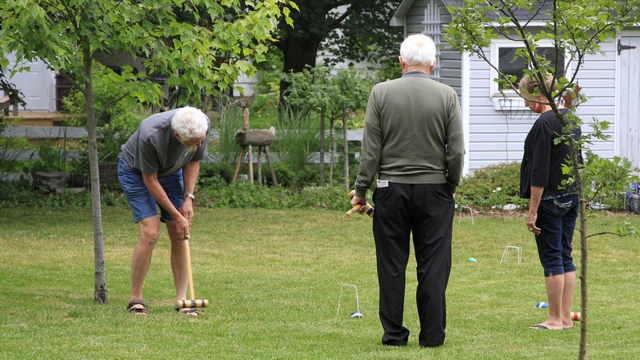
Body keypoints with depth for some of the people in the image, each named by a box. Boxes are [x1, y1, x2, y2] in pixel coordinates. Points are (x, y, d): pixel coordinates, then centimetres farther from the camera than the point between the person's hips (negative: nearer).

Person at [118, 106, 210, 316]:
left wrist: (188, 197, -13)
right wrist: (176, 216, -20)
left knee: (179, 236, -5)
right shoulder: (151, 135, -40)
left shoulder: (202, 126, -25)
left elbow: (193, 161, -3)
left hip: (171, 172, 5)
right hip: (136, 171, -5)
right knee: (150, 233, -18)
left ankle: (182, 299, -1)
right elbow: (150, 180, -25)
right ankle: (135, 299, -7)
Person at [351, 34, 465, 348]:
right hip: (434, 190, 0)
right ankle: (432, 335, 4)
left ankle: (394, 334, 7)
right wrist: (451, 186, 13)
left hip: (391, 189, 0)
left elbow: (371, 149, -3)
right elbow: (456, 151, -2)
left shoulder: (381, 93, -3)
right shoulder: (447, 95, -3)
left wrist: (361, 189, 5)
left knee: (392, 266, 5)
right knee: (433, 266, 3)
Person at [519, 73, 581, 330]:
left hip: (550, 199, -9)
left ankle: (555, 319, 0)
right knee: (565, 256, 12)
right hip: (571, 198, 9)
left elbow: (540, 173, -20)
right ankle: (566, 317, 14)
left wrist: (532, 210, -17)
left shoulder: (544, 124, -18)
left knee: (551, 258, -3)